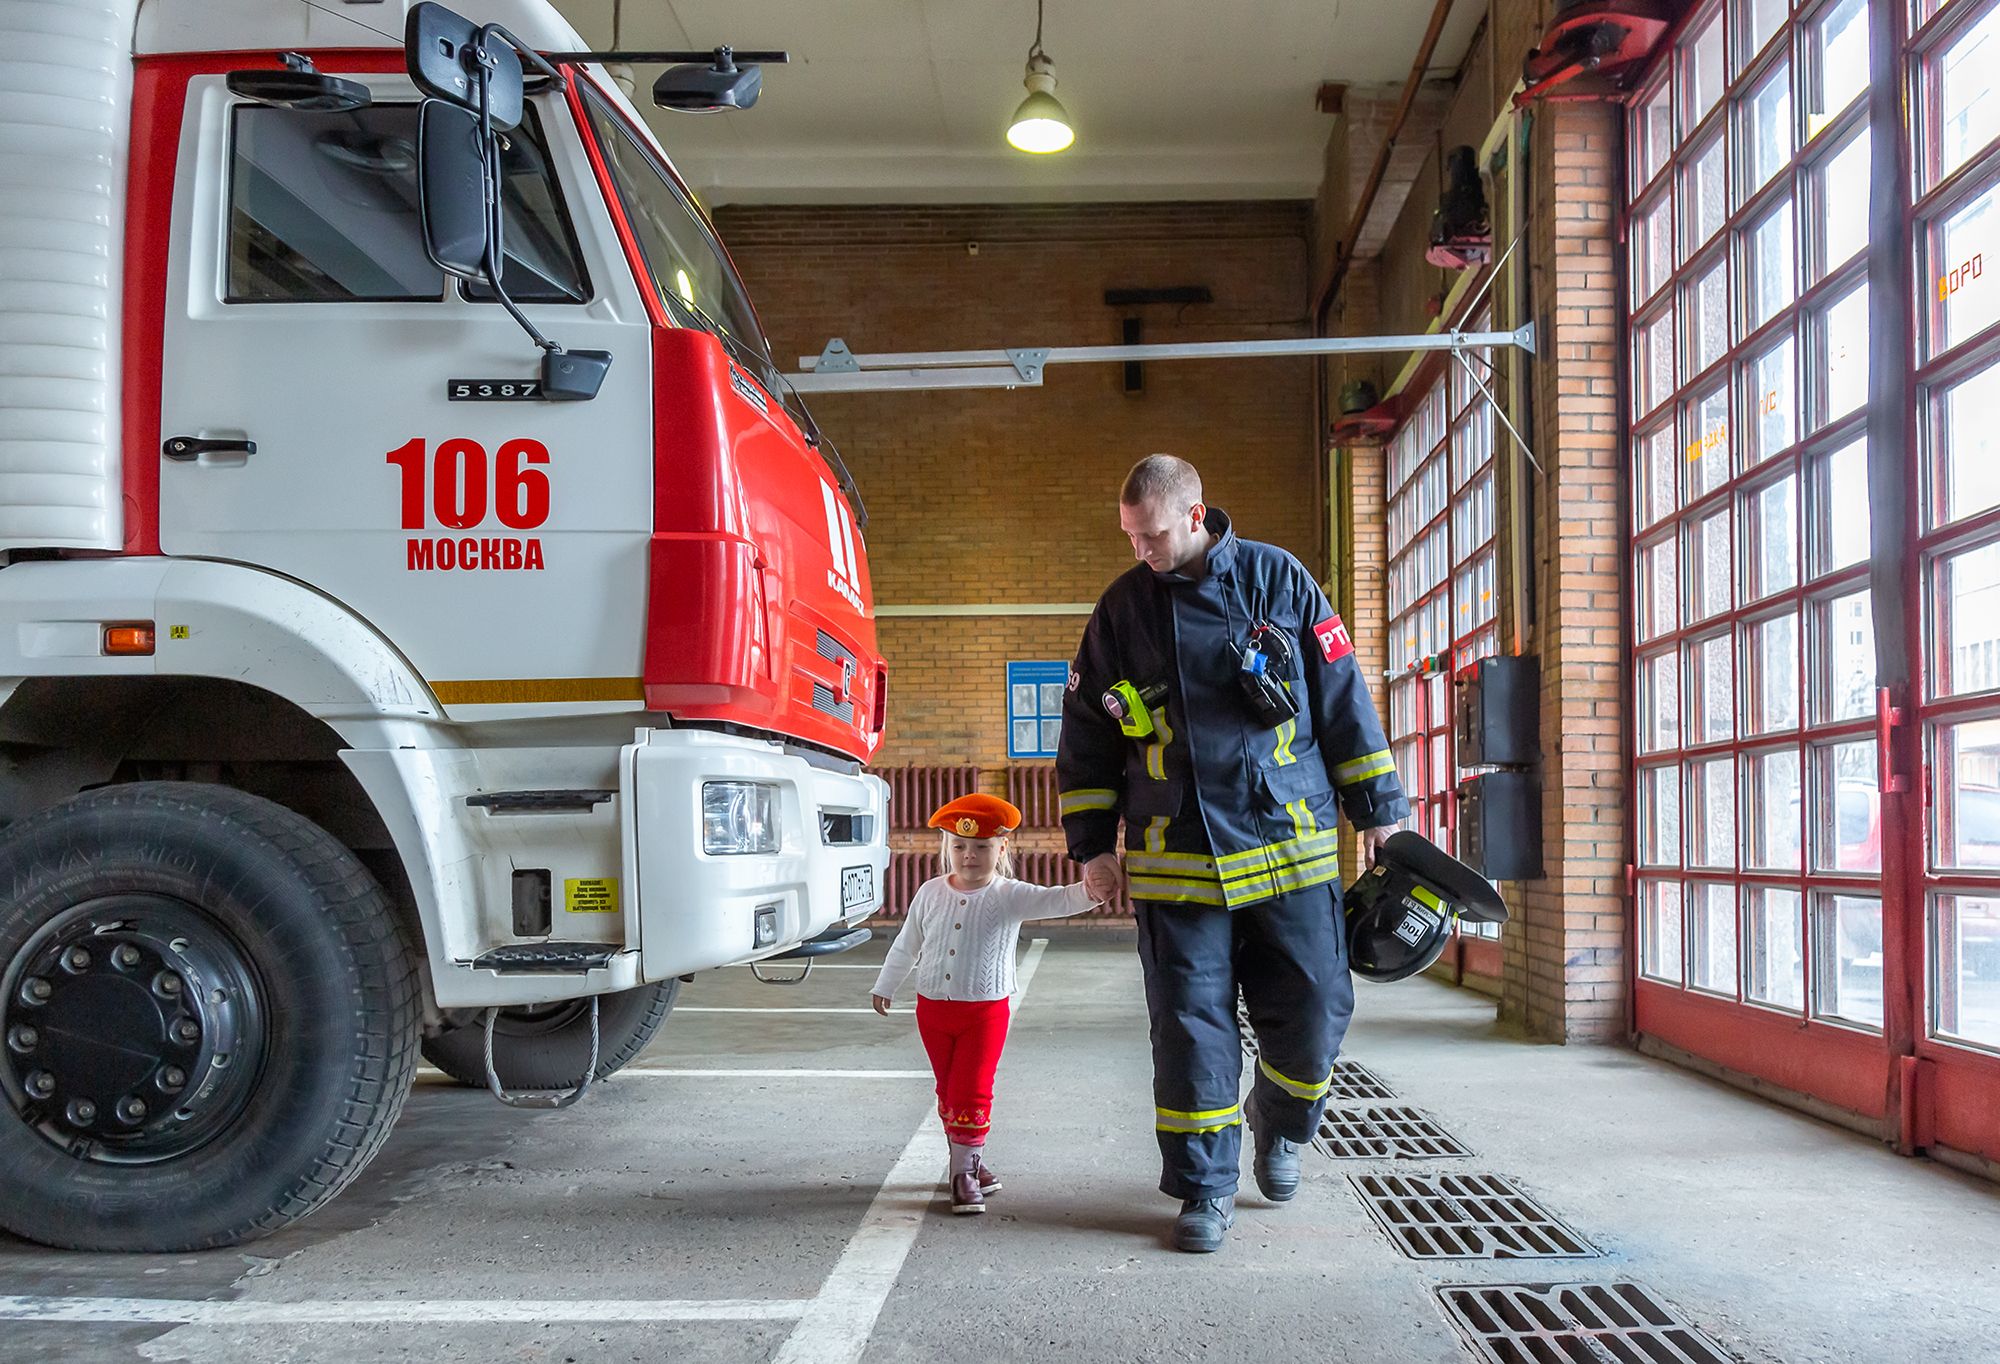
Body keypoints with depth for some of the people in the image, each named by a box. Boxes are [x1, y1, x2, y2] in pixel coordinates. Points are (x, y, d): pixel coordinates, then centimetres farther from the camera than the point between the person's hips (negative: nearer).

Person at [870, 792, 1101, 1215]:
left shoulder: (1010, 897, -10)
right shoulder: (930, 894, 0)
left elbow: (1058, 901, -26)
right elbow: (907, 945, 14)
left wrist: (1090, 889, -46)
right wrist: (886, 986, 24)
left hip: (985, 1011, -3)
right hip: (933, 1008, 4)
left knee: (971, 1093, -4)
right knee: (948, 1092, 13)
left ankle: (964, 1170, 7)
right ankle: (966, 1161, 28)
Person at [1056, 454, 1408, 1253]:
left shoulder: (1278, 580, 1)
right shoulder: (1121, 609, 4)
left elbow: (1343, 698, 6)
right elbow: (1085, 737, 11)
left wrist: (1377, 806, 7)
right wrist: (1092, 846, 7)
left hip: (1291, 850, 0)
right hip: (1175, 864, 0)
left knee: (1314, 1012, 4)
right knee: (1191, 1027, 1)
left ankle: (1280, 1124, 35)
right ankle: (1206, 1190, 16)